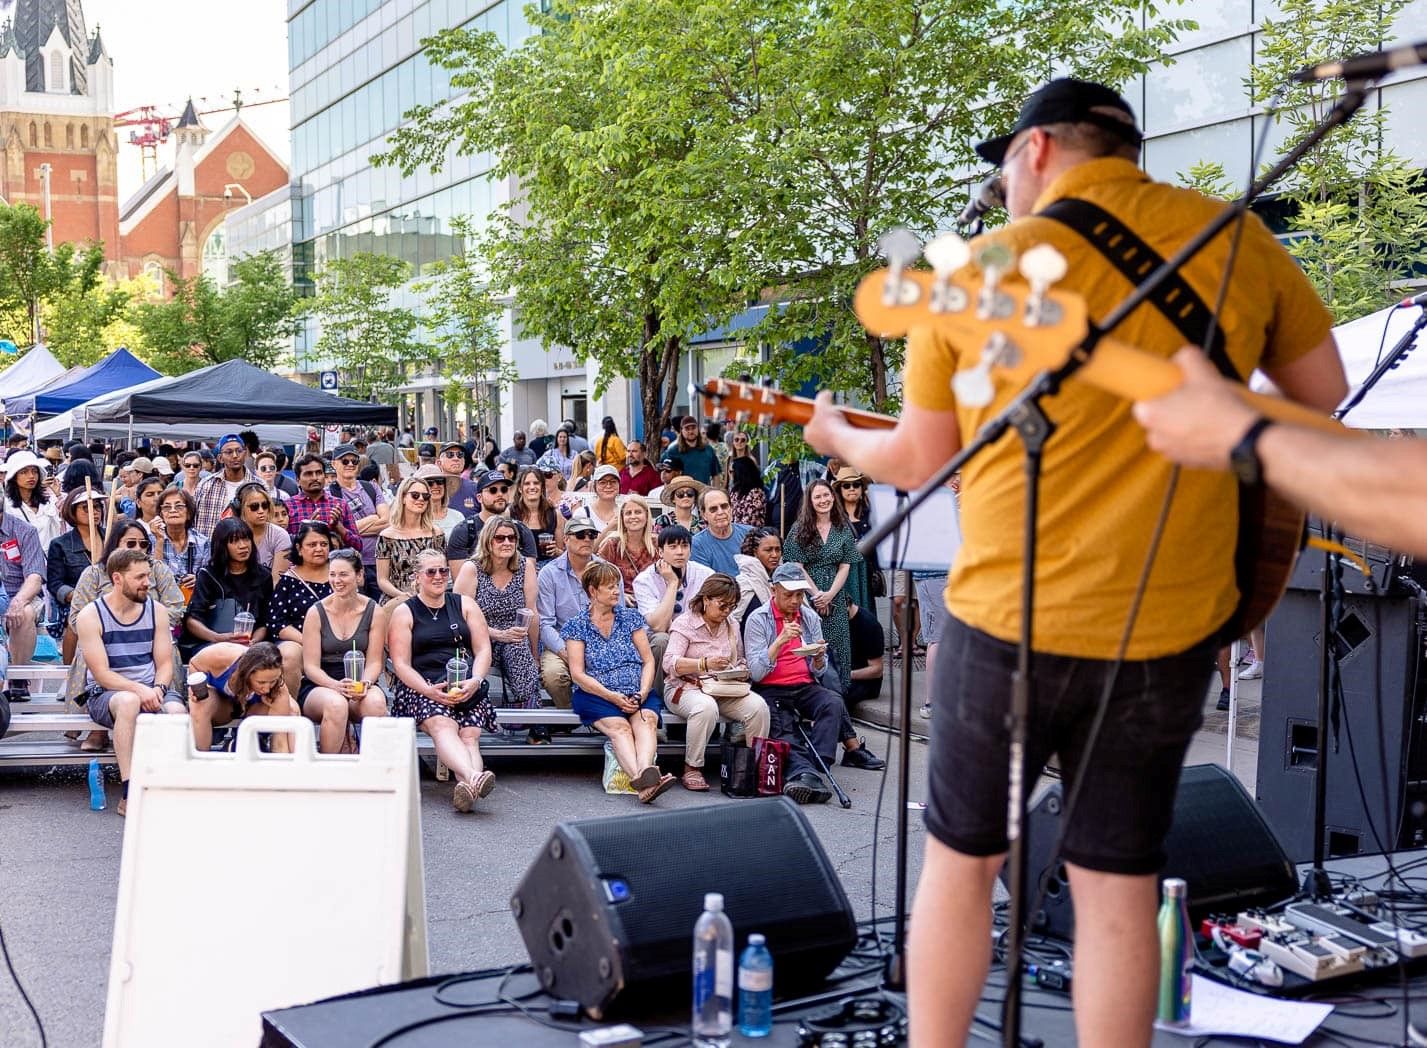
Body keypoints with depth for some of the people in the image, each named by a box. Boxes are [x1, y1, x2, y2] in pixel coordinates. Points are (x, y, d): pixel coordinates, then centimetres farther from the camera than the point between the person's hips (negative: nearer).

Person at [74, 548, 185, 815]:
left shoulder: (156, 611, 7)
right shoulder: (91, 616, -4)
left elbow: (165, 663, 5)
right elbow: (101, 674, -11)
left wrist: (158, 688, -17)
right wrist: (139, 689, -26)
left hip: (151, 691, 3)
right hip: (105, 693, -3)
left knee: (177, 710, -32)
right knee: (128, 701, -39)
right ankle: (129, 795, -37)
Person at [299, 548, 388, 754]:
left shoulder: (374, 612, 2)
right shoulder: (316, 613, -1)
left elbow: (374, 661, 2)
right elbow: (311, 666, -3)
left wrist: (364, 683, -21)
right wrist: (336, 685, -22)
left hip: (361, 686, 1)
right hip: (319, 686, -1)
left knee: (376, 702, -35)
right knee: (336, 704, -37)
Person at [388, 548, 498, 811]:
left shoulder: (465, 605, 19)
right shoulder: (404, 612, 11)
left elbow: (483, 650, 12)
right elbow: (401, 664, 2)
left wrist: (474, 681, -9)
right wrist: (428, 690, -16)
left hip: (466, 687, 3)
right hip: (421, 687, -3)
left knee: (469, 734, -28)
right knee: (442, 725, -35)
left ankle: (466, 787, -55)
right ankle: (473, 776, -61)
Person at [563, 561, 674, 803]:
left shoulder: (631, 617, 17)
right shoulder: (576, 626, 8)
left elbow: (648, 661, 12)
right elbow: (578, 674, -1)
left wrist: (642, 693, -7)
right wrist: (613, 697, -13)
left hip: (638, 694, 3)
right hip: (595, 695, -2)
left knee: (646, 720, -31)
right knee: (618, 726, -33)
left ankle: (645, 772, -59)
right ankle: (642, 780, -58)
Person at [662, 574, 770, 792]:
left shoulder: (732, 625, 15)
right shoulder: (684, 624, -4)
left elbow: (740, 661, 26)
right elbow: (670, 664, -16)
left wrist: (740, 671, 0)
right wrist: (705, 664, -31)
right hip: (686, 687, -5)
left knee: (758, 706, -23)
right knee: (706, 707, -39)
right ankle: (691, 769, -25)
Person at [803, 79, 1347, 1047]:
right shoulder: (1236, 239, 1)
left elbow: (920, 461, 3)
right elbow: (1323, 395, 13)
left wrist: (837, 438, 23)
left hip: (1008, 622, -1)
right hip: (1168, 629, 2)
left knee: (960, 861, 16)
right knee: (1120, 885, 12)